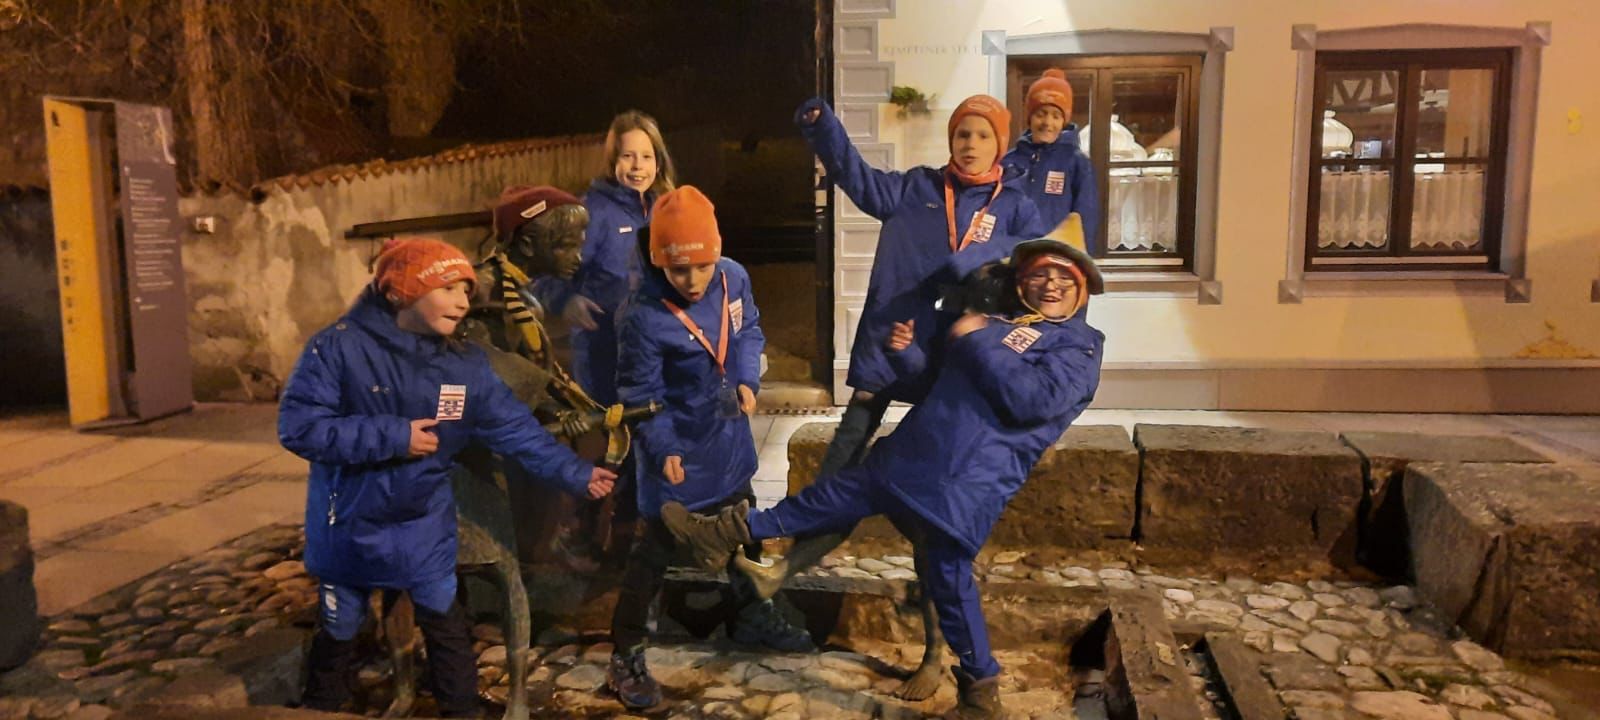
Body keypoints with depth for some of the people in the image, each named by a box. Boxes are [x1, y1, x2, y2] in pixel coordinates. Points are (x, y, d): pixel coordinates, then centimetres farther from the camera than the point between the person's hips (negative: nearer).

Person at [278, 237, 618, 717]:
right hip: (349, 525, -2)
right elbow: (298, 426, -23)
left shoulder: (466, 365, -8)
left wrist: (575, 474, -11)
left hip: (424, 526, 2)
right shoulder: (339, 346, -19)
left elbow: (516, 430, -5)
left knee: (446, 627, 13)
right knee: (338, 632, 19)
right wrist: (391, 436, -27)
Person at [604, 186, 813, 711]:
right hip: (677, 450, -6)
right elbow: (639, 395, -18)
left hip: (729, 437, 7)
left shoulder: (734, 278, -12)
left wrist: (748, 379, -9)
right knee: (655, 550, 2)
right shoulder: (644, 317, -27)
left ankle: (751, 616, 47)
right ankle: (626, 655, 17)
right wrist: (663, 450, -22)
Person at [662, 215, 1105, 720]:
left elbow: (1032, 401, -21)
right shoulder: (1000, 320, 19)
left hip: (970, 481, -7)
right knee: (842, 494, 13)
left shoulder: (1080, 345, -2)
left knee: (948, 579, -4)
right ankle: (729, 532, 24)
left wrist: (975, 342, -13)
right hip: (915, 454, 7)